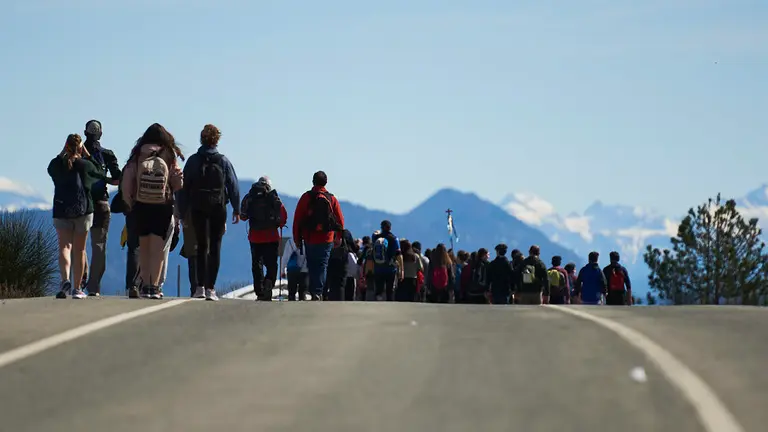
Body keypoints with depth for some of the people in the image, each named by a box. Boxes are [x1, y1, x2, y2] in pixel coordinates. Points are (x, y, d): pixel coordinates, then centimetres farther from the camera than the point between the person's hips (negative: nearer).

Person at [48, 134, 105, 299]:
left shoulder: (57, 164, -3)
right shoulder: (85, 165, -7)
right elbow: (101, 175, 12)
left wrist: (62, 153, 16)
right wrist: (88, 156, 11)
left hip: (61, 211, 1)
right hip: (83, 211, 0)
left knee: (64, 246, -2)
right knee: (79, 250, 9)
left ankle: (65, 279, -28)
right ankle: (77, 288, 12)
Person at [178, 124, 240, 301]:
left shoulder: (193, 161, 1)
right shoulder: (223, 161, 0)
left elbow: (184, 187, 1)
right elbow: (233, 186, 1)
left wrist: (182, 211, 6)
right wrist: (236, 209, 9)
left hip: (198, 209, 1)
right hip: (218, 208, -1)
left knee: (202, 247, 10)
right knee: (215, 247, 2)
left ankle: (201, 285, 1)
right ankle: (210, 287, -6)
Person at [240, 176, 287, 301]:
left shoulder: (249, 198, 2)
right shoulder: (274, 198, -2)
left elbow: (243, 217, 7)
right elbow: (284, 216, -4)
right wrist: (279, 225, 15)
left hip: (255, 236, 1)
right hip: (271, 236, -1)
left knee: (257, 265, 9)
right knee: (272, 265, 5)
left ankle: (260, 292, 4)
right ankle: (268, 284, -21)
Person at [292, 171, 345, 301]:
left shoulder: (306, 197, -1)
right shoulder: (332, 199, 1)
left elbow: (297, 219, -1)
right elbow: (340, 220, 5)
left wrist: (297, 238, 6)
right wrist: (339, 237, 17)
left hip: (309, 239, 0)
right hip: (326, 240, 0)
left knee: (312, 266, 10)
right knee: (322, 266, 1)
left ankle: (314, 293, 8)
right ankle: (318, 293, -9)